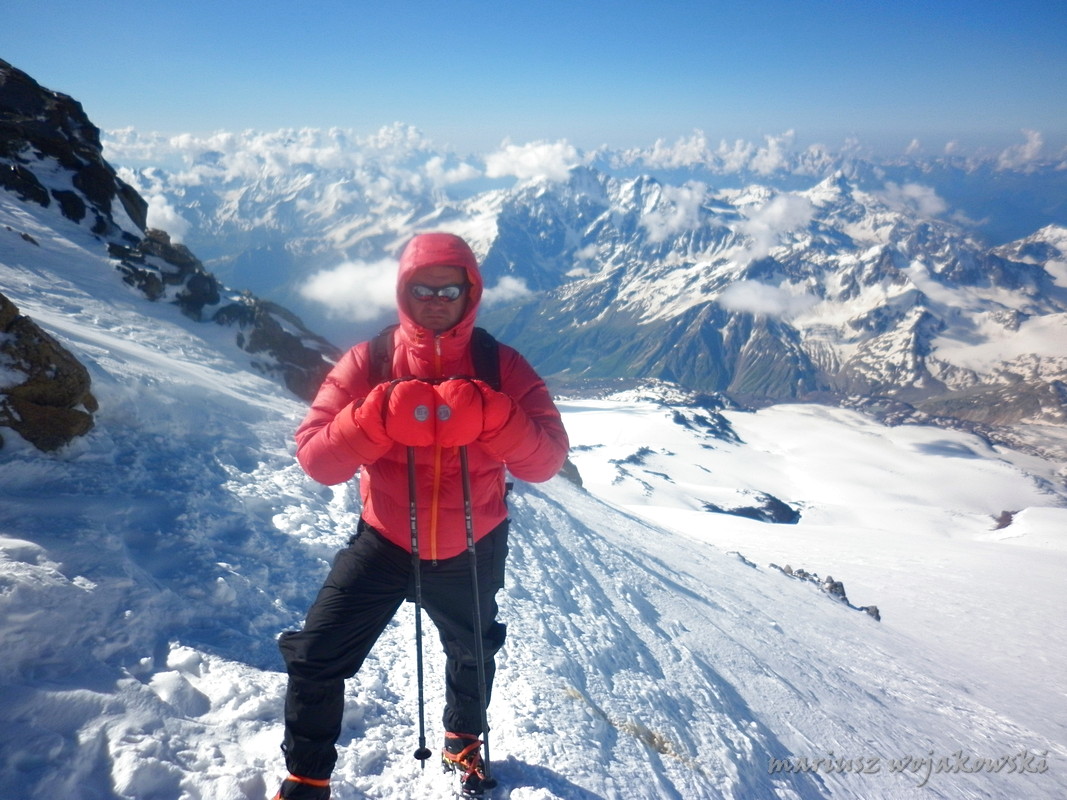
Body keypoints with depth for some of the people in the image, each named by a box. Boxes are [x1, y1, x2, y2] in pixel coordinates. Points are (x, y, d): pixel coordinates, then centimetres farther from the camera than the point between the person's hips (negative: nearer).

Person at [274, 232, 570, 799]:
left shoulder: (502, 367, -13)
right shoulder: (367, 363, -12)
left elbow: (546, 460, -22)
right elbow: (315, 457, -20)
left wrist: (485, 414, -38)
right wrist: (381, 415, -36)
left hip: (472, 552, 1)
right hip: (383, 542, -1)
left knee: (472, 653, 24)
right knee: (315, 658, -5)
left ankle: (464, 742, 57)